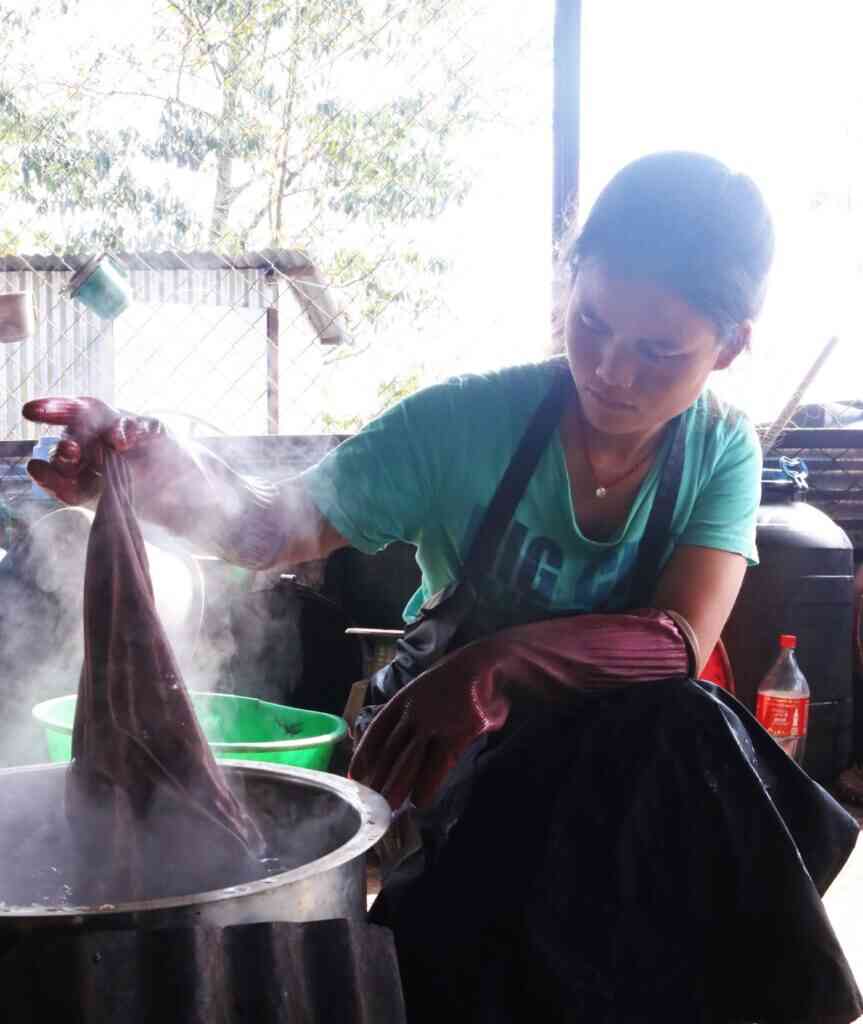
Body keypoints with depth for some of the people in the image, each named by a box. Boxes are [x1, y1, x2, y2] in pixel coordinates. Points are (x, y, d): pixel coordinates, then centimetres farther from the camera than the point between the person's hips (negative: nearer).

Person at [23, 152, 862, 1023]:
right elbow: (279, 527, -20)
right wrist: (158, 468, -42)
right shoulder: (468, 422, -15)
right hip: (449, 757, -2)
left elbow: (683, 639, -21)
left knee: (686, 732, -31)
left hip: (623, 756, 2)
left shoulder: (722, 453, -8)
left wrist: (504, 661, -37)